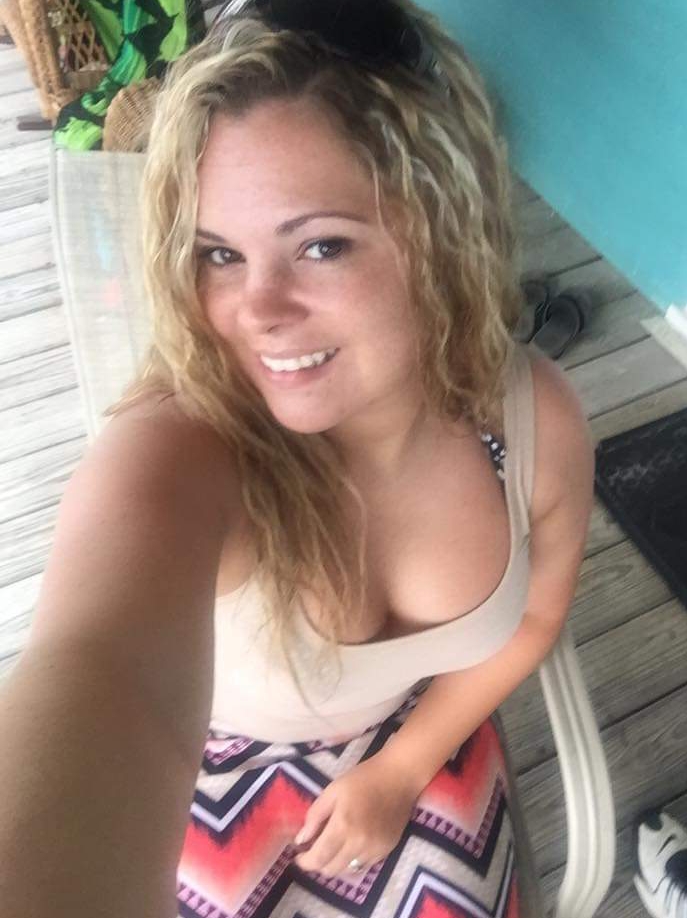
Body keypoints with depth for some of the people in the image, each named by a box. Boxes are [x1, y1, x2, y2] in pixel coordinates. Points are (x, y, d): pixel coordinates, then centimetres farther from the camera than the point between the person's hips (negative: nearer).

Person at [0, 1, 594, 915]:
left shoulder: (538, 414, -26)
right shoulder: (177, 447, -40)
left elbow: (533, 613, -6)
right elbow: (104, 680, -63)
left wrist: (399, 773, -4)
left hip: (418, 733, 3)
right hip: (220, 774, -2)